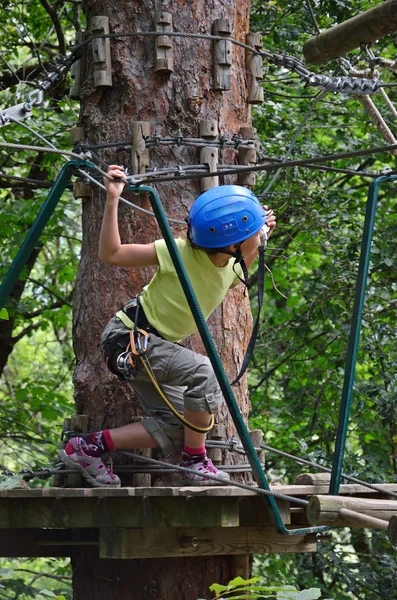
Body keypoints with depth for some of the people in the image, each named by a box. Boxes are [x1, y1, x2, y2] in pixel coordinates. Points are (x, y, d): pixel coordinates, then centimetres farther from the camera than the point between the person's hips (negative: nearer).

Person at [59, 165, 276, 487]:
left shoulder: (232, 267, -4)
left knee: (176, 427, -1)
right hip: (127, 337, -8)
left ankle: (88, 447, 5)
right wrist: (112, 200, -27)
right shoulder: (180, 253, -25)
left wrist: (260, 239, 9)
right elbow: (111, 254, -20)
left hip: (158, 345, 8)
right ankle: (196, 463, -14)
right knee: (204, 372, -29)